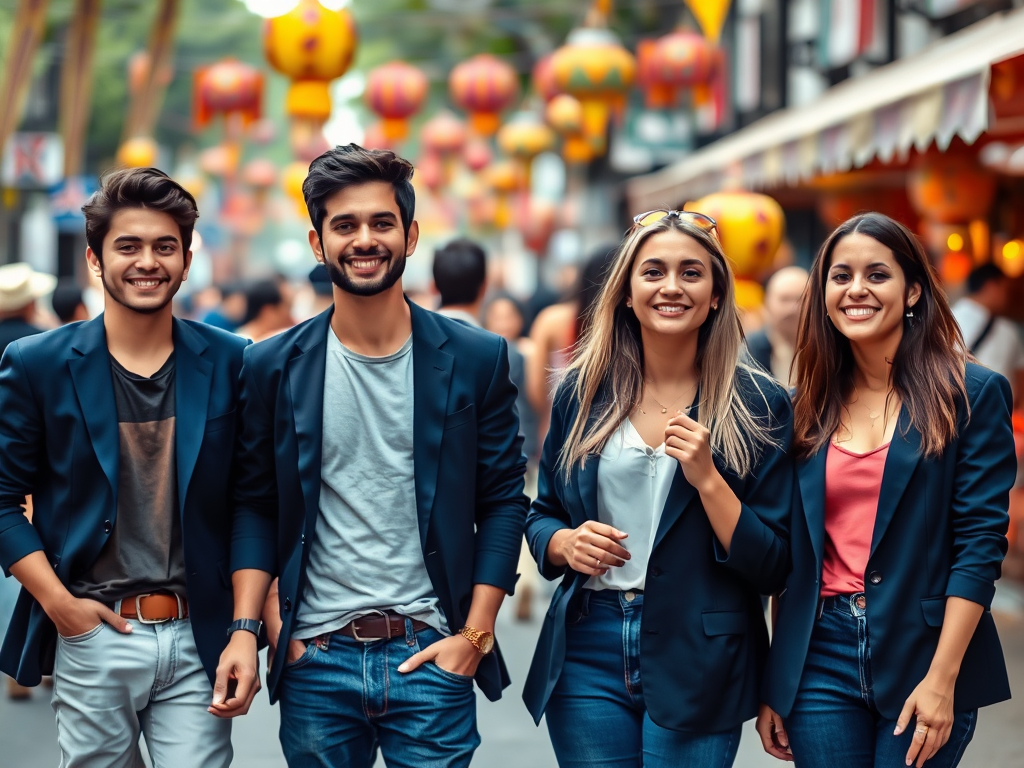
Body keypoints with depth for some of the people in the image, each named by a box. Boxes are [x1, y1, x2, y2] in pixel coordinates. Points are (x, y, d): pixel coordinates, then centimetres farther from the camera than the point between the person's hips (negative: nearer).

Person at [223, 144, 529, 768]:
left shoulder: (477, 359, 1)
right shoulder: (273, 367, 3)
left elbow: (504, 501, 2)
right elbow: (255, 505, 7)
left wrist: (475, 634, -5)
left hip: (431, 657, -1)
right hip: (314, 659, 1)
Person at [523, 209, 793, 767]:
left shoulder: (758, 405, -3)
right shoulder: (582, 391, 4)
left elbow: (772, 568, -5)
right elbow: (541, 515, 14)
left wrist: (707, 478, -18)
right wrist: (564, 543, -8)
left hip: (698, 661, -2)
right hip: (587, 652, 2)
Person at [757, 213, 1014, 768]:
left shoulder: (972, 394, -3)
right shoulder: (809, 408, 9)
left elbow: (981, 541, -8)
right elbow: (789, 554, 10)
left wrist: (942, 678, -15)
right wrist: (773, 685, 7)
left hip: (923, 655, -3)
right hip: (821, 657, 3)